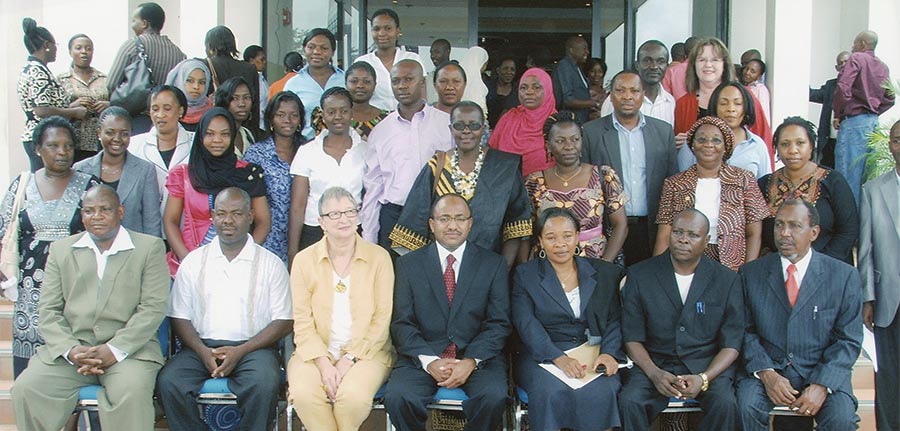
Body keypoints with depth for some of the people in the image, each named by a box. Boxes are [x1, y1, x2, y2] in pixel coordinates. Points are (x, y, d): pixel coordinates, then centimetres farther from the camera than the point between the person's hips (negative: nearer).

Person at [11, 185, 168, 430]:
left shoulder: (150, 247, 8)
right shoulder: (61, 249, 17)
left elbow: (153, 308, -2)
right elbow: (49, 311, 9)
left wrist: (114, 350, -14)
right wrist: (71, 350, -10)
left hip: (128, 348, -3)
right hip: (70, 348, 3)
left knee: (132, 393, -33)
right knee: (26, 389, -21)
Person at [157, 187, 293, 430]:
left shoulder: (271, 264, 7)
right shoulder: (193, 261, 13)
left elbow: (284, 322, 1)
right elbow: (179, 318, 10)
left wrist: (240, 352, -11)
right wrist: (203, 352, -10)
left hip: (251, 347, -2)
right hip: (202, 347, 2)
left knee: (264, 384, -33)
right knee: (168, 383, -27)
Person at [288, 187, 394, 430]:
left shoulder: (379, 257, 2)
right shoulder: (304, 260, 5)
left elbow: (382, 319, -2)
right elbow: (303, 322, 1)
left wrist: (348, 360, -11)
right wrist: (323, 363, -13)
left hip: (365, 352, -1)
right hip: (317, 353, 1)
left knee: (354, 395, -31)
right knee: (304, 392, -29)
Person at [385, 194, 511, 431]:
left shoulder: (493, 264, 8)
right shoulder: (409, 264, 8)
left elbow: (499, 324, 2)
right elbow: (402, 323, 2)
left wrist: (471, 362, -14)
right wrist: (429, 361, -15)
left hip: (479, 357, 0)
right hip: (422, 357, 0)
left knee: (494, 397, -30)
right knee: (397, 397, -28)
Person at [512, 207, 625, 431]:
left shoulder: (604, 273, 14)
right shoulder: (525, 274, 8)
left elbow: (615, 320, 7)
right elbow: (526, 324, -5)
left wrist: (608, 353, -13)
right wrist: (559, 358, -19)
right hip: (543, 355, -1)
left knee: (599, 393, -31)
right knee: (551, 392, -33)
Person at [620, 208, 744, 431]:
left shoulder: (727, 280, 3)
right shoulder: (639, 276, 3)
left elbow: (731, 343, 1)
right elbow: (632, 337, 1)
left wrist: (703, 378, -16)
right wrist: (654, 373, -16)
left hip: (708, 366, 0)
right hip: (654, 364, 0)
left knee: (725, 404, -29)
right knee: (628, 401, -28)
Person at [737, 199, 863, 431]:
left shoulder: (844, 276, 1)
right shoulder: (751, 273, 5)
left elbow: (848, 340, 0)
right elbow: (747, 332, 3)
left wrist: (822, 385, -14)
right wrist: (766, 374, -14)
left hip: (822, 371, -1)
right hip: (766, 368, 1)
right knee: (746, 406, -28)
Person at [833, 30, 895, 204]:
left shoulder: (856, 59, -5)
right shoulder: (883, 67, 15)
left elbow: (843, 87, -17)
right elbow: (889, 99, 17)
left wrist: (838, 114, -6)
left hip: (854, 120, -8)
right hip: (873, 121, 8)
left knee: (848, 172, -7)